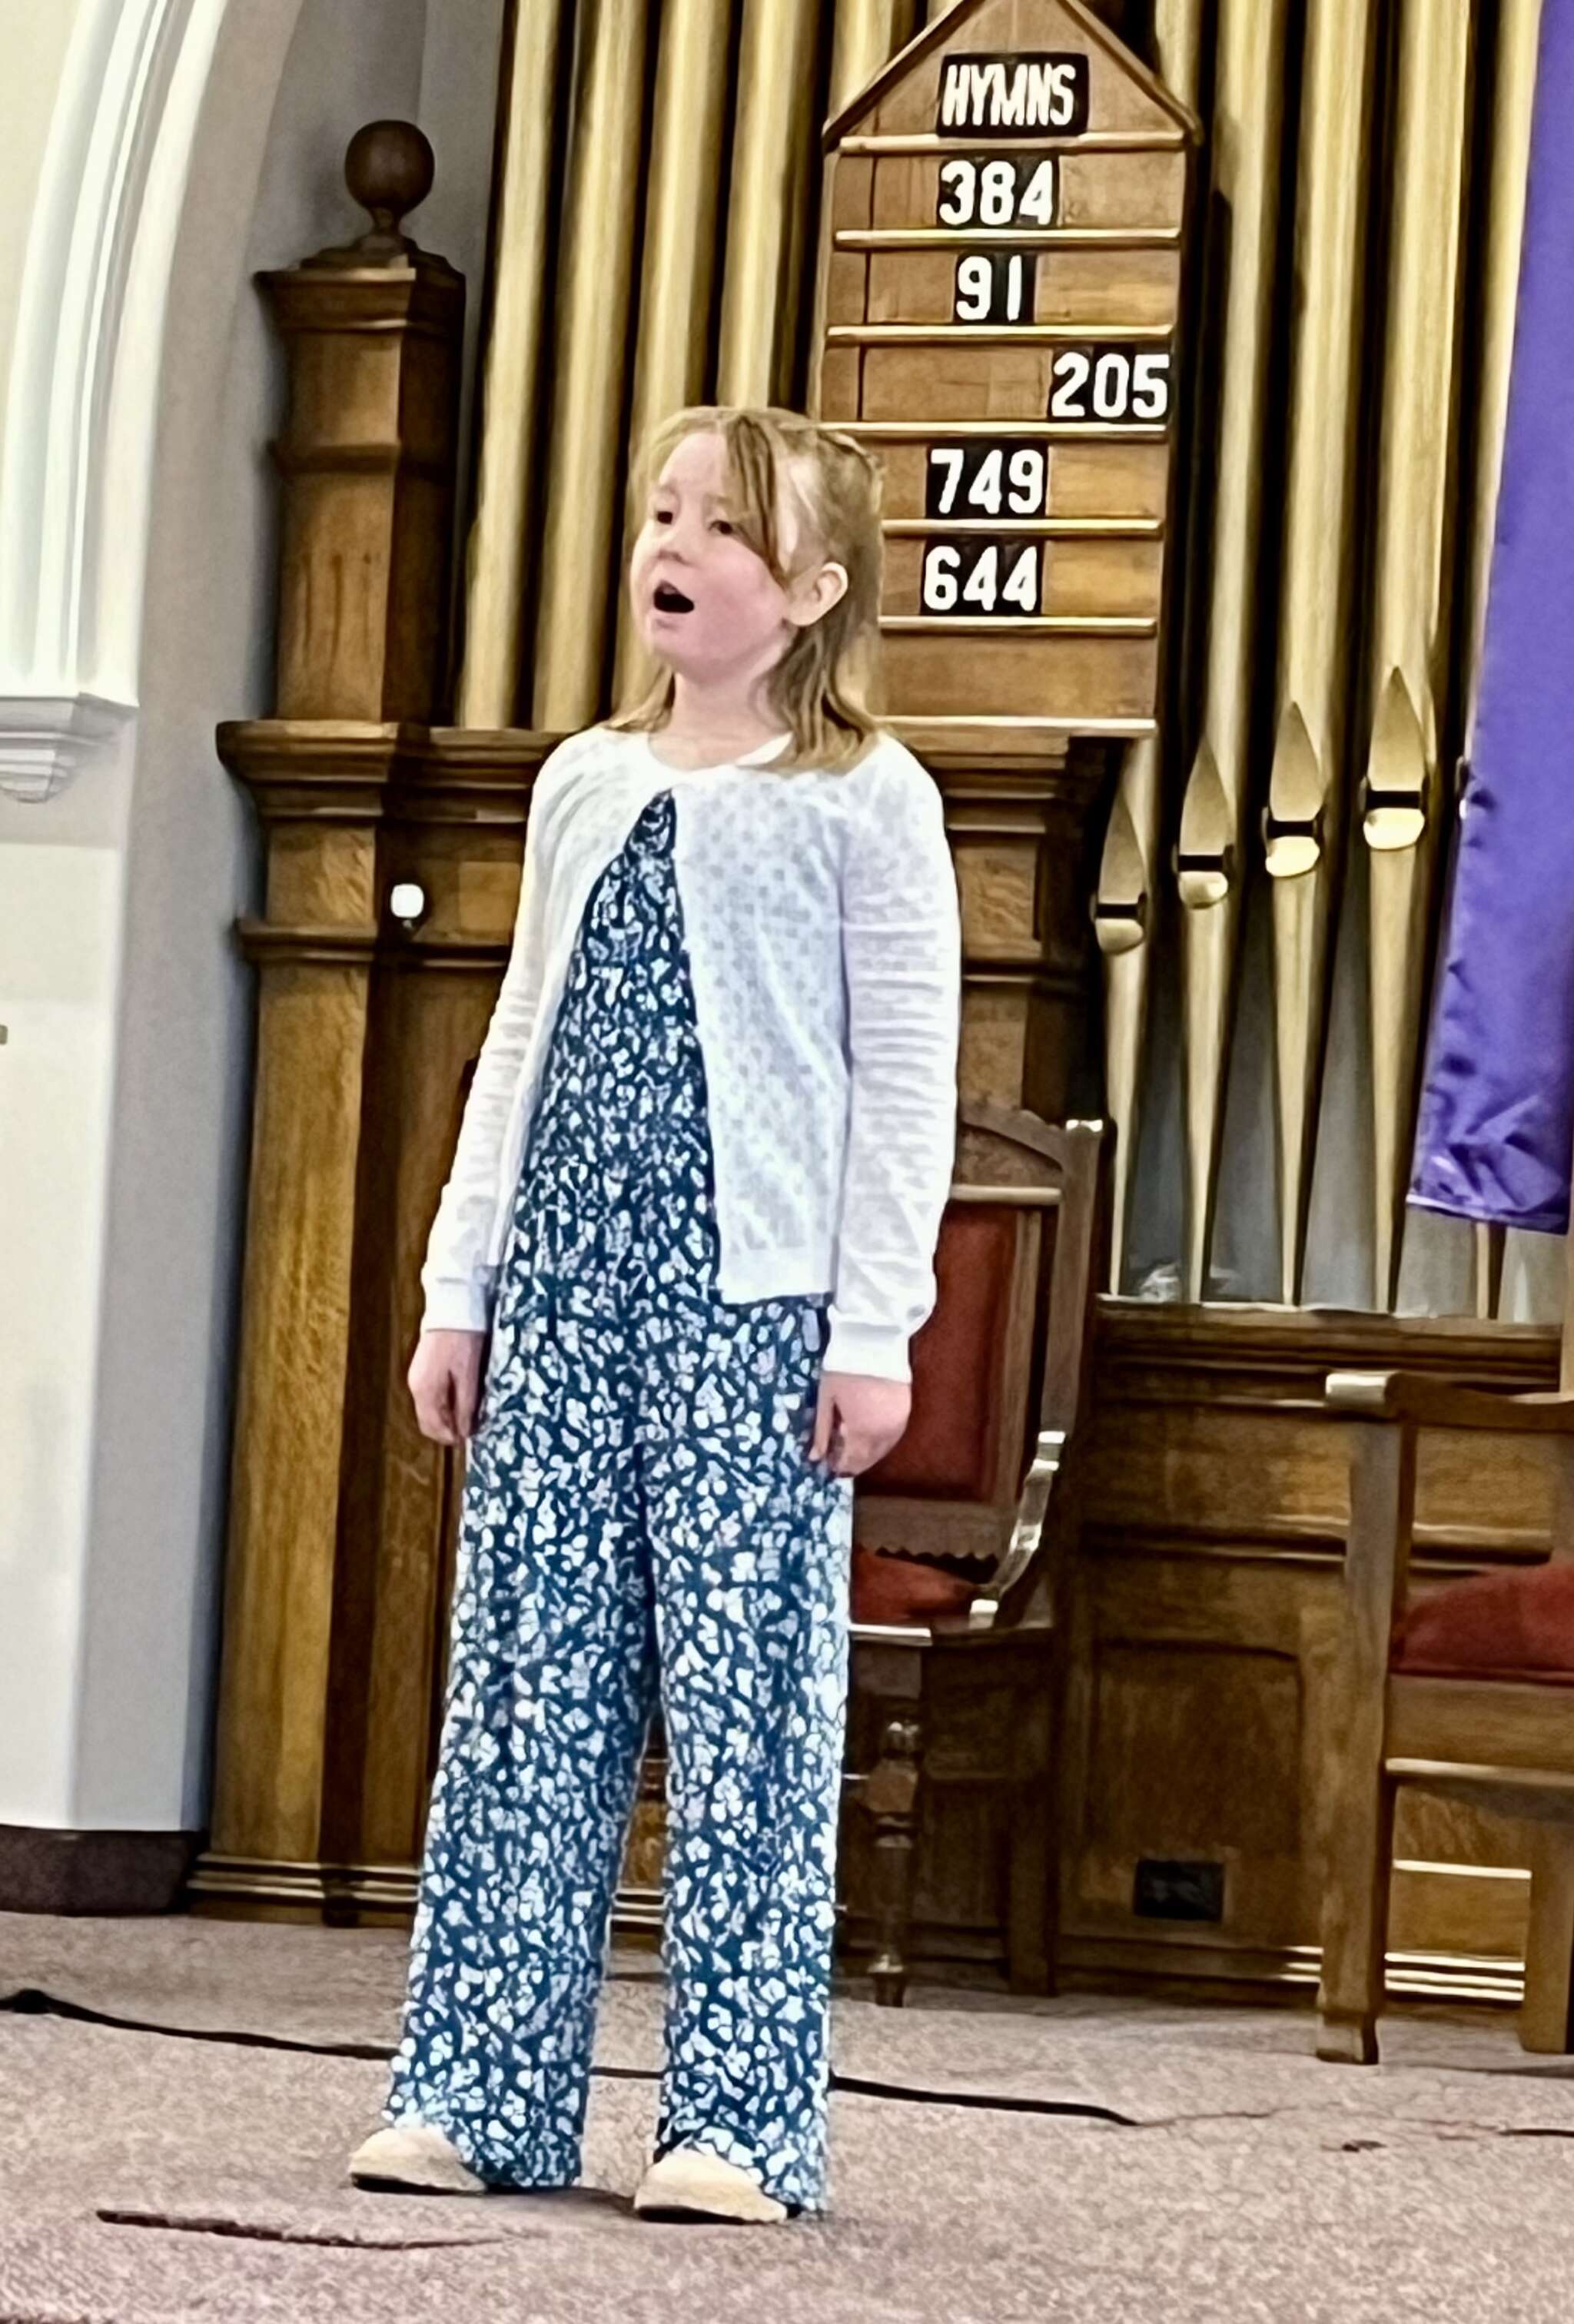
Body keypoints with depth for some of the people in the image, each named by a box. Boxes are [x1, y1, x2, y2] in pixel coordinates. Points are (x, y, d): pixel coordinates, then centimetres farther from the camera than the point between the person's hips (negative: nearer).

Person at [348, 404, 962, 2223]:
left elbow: (907, 1080, -4)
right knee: (523, 1683, 4)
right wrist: (459, 1284, 12)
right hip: (561, 1288, 5)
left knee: (747, 1697, -4)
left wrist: (875, 1328, -10)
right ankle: (479, 2092, 9)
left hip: (752, 1301, -5)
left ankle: (739, 2120, 1)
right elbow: (518, 1045, 17)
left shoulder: (865, 798, -1)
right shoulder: (582, 784, 15)